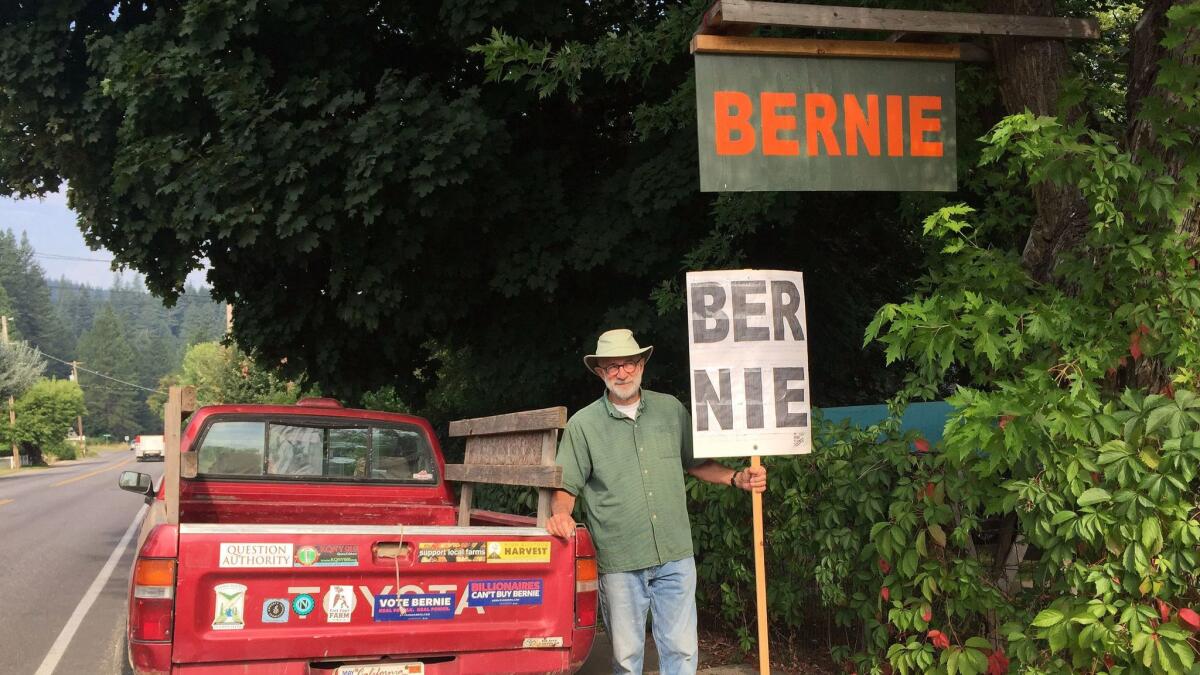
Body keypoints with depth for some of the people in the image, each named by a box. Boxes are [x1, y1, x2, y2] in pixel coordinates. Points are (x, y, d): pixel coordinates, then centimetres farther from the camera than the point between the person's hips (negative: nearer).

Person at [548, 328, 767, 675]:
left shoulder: (671, 409, 7)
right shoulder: (582, 424, 0)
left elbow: (695, 463, 17)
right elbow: (565, 487, 2)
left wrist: (737, 478, 2)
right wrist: (560, 514, -19)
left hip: (675, 556, 2)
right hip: (619, 561, -2)